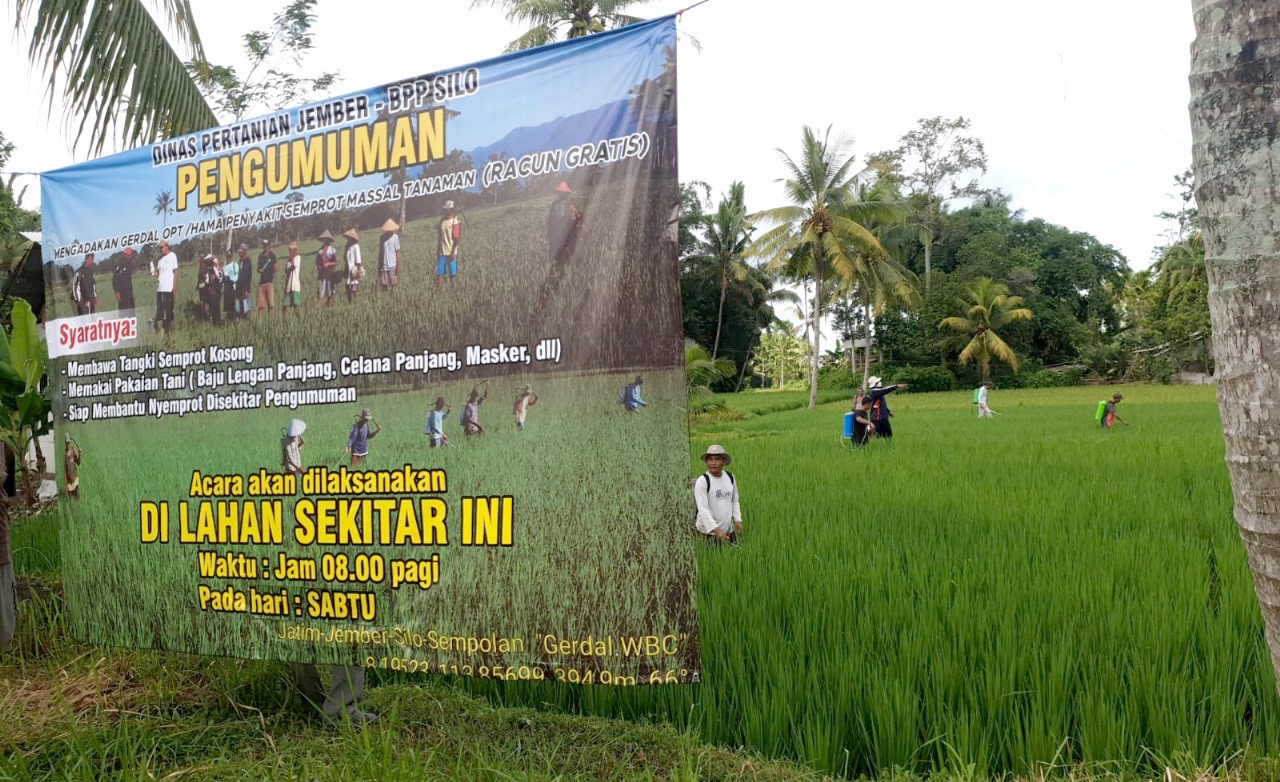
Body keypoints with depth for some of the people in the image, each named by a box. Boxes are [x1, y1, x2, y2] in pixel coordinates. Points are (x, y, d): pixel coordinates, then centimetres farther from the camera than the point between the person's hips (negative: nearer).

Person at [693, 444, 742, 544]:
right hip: (709, 532, -5)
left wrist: (738, 520, 0)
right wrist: (716, 529, -27)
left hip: (729, 530, 5)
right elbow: (702, 509, -18)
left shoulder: (730, 477, 5)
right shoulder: (702, 481, -12)